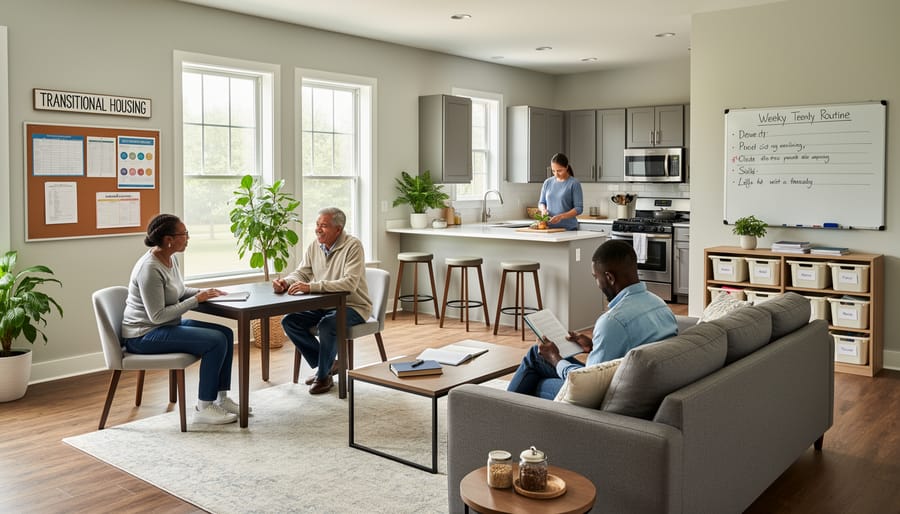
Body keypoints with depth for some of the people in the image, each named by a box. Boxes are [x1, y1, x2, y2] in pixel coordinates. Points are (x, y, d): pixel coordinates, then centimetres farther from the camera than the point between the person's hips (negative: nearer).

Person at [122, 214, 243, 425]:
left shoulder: (171, 259, 4)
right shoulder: (150, 269, -24)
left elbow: (179, 292, 19)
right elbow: (157, 316, -25)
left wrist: (204, 292, 1)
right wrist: (196, 300, -20)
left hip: (168, 325, 10)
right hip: (144, 335, -10)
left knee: (226, 333, 1)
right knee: (216, 341, -20)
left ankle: (221, 399, 8)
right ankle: (204, 408, -9)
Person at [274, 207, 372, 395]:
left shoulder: (353, 246, -19)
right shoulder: (314, 246, 3)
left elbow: (350, 283, -31)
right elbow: (301, 273, 7)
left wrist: (311, 286, -37)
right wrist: (286, 282, -18)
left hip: (352, 306, -7)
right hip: (323, 305, 7)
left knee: (327, 325, -34)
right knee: (289, 321, -8)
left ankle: (324, 375, -8)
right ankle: (327, 364, 5)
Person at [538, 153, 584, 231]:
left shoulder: (574, 183, -5)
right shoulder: (548, 182, 7)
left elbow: (579, 208, -8)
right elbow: (541, 202, 17)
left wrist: (561, 216, -20)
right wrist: (543, 209, -6)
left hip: (568, 228, -3)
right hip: (549, 228, 3)